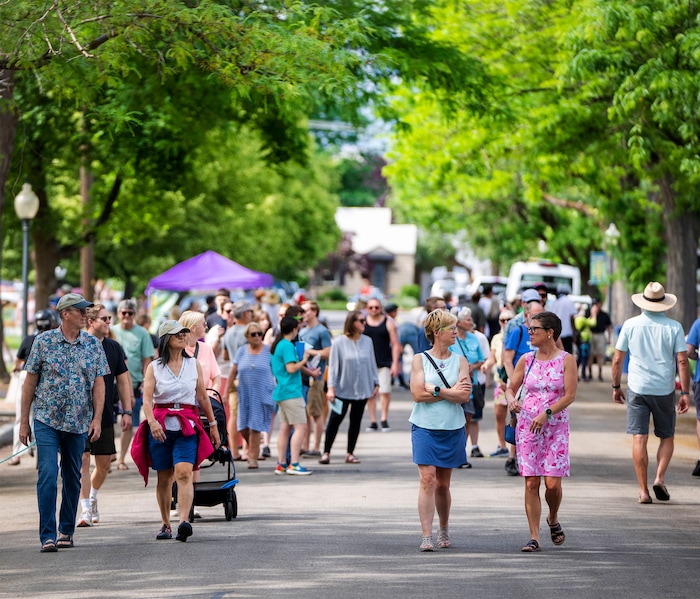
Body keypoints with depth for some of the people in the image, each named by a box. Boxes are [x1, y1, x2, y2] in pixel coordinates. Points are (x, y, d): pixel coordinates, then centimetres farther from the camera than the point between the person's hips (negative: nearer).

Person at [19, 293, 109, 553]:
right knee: (48, 476, -12)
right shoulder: (44, 341, -3)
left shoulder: (93, 345, 3)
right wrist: (24, 421, 1)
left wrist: (97, 419, -5)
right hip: (47, 421, -3)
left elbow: (98, 383, 5)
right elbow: (30, 382, 1)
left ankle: (66, 531, 23)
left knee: (73, 478, 10)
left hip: (79, 423, 3)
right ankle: (47, 536, -11)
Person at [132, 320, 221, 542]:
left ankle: (184, 522, -30)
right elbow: (146, 399, -9)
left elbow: (203, 396, 16)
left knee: (183, 472, -18)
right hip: (161, 426, 0)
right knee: (164, 478, 7)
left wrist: (213, 424, 18)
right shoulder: (154, 368, 2)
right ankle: (165, 524, 21)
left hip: (187, 426, 0)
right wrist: (152, 422, -26)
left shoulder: (194, 364, 9)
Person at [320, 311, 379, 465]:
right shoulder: (339, 343, -8)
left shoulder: (367, 341, 2)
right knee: (335, 420, -3)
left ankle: (350, 453, 16)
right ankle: (326, 452, 3)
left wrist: (376, 383, 7)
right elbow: (333, 366, -7)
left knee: (356, 421, 9)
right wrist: (331, 387, -11)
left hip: (362, 389, 4)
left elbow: (372, 364, 9)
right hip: (343, 389, -4)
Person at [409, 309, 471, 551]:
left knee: (443, 483, 10)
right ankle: (426, 536, -15)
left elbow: (464, 396, -7)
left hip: (452, 429, 2)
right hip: (425, 428, -2)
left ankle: (444, 530, 28)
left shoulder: (460, 361, 6)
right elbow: (417, 394, -10)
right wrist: (450, 392, -9)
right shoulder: (419, 359, 1)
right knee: (427, 479, -13)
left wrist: (435, 390, -14)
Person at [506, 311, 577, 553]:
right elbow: (511, 387, 11)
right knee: (531, 482, -4)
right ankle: (534, 538, 0)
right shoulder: (526, 359, 6)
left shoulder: (566, 360, -3)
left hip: (556, 425, -2)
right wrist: (511, 400, -12)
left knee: (552, 483, -8)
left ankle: (553, 519, 24)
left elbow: (570, 395, -8)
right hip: (527, 424, 2)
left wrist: (546, 414, -19)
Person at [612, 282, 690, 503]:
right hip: (665, 390, 0)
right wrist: (685, 392, -2)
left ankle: (643, 490, -1)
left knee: (639, 439, 2)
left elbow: (617, 359, 2)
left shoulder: (630, 325, -1)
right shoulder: (674, 327, -2)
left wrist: (616, 386, 14)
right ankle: (660, 477, -3)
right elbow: (682, 361, -6)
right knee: (667, 437, 15)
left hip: (637, 389, 0)